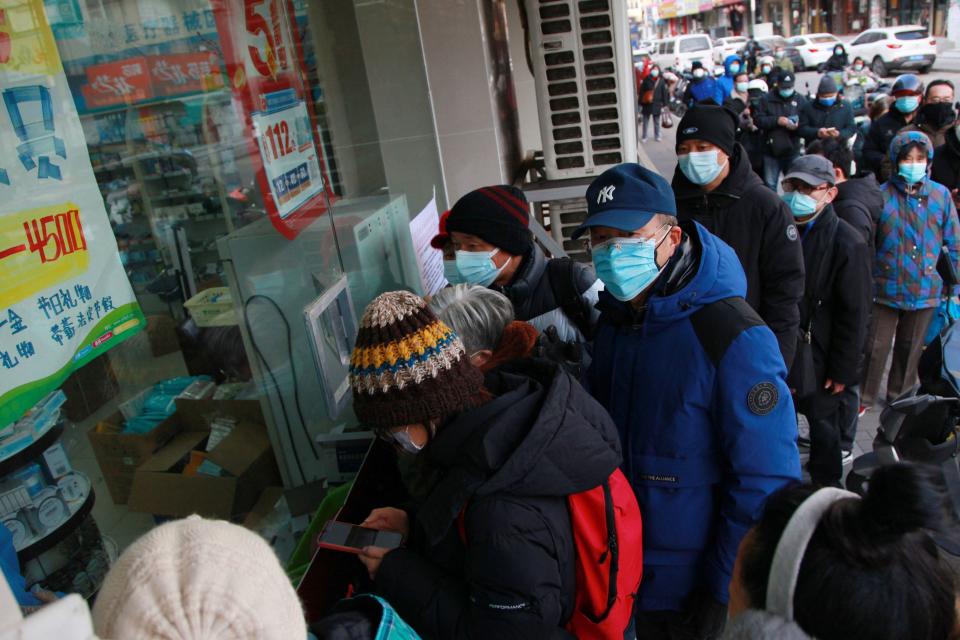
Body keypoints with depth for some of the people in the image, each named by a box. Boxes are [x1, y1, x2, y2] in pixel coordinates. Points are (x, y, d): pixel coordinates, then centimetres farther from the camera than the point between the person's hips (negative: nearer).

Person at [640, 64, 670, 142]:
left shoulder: (661, 81, -3)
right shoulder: (646, 80, -5)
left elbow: (664, 94, 0)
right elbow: (641, 92, -2)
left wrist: (663, 105, -3)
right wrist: (640, 104, -4)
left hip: (657, 105, 0)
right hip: (646, 105, 0)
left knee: (657, 122, 13)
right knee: (645, 122, 7)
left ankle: (657, 136, 26)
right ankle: (644, 137, 16)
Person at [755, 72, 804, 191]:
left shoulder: (800, 100, 5)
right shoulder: (768, 99, 1)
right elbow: (758, 119, -7)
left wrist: (797, 126, -19)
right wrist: (776, 120, -19)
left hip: (792, 151, 1)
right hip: (771, 150, -1)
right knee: (770, 185, 6)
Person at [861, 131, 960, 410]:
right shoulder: (882, 195, -8)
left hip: (925, 290, 2)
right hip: (885, 288, -2)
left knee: (910, 348, 17)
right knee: (875, 347, 5)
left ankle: (900, 396, 36)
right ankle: (863, 397, 23)